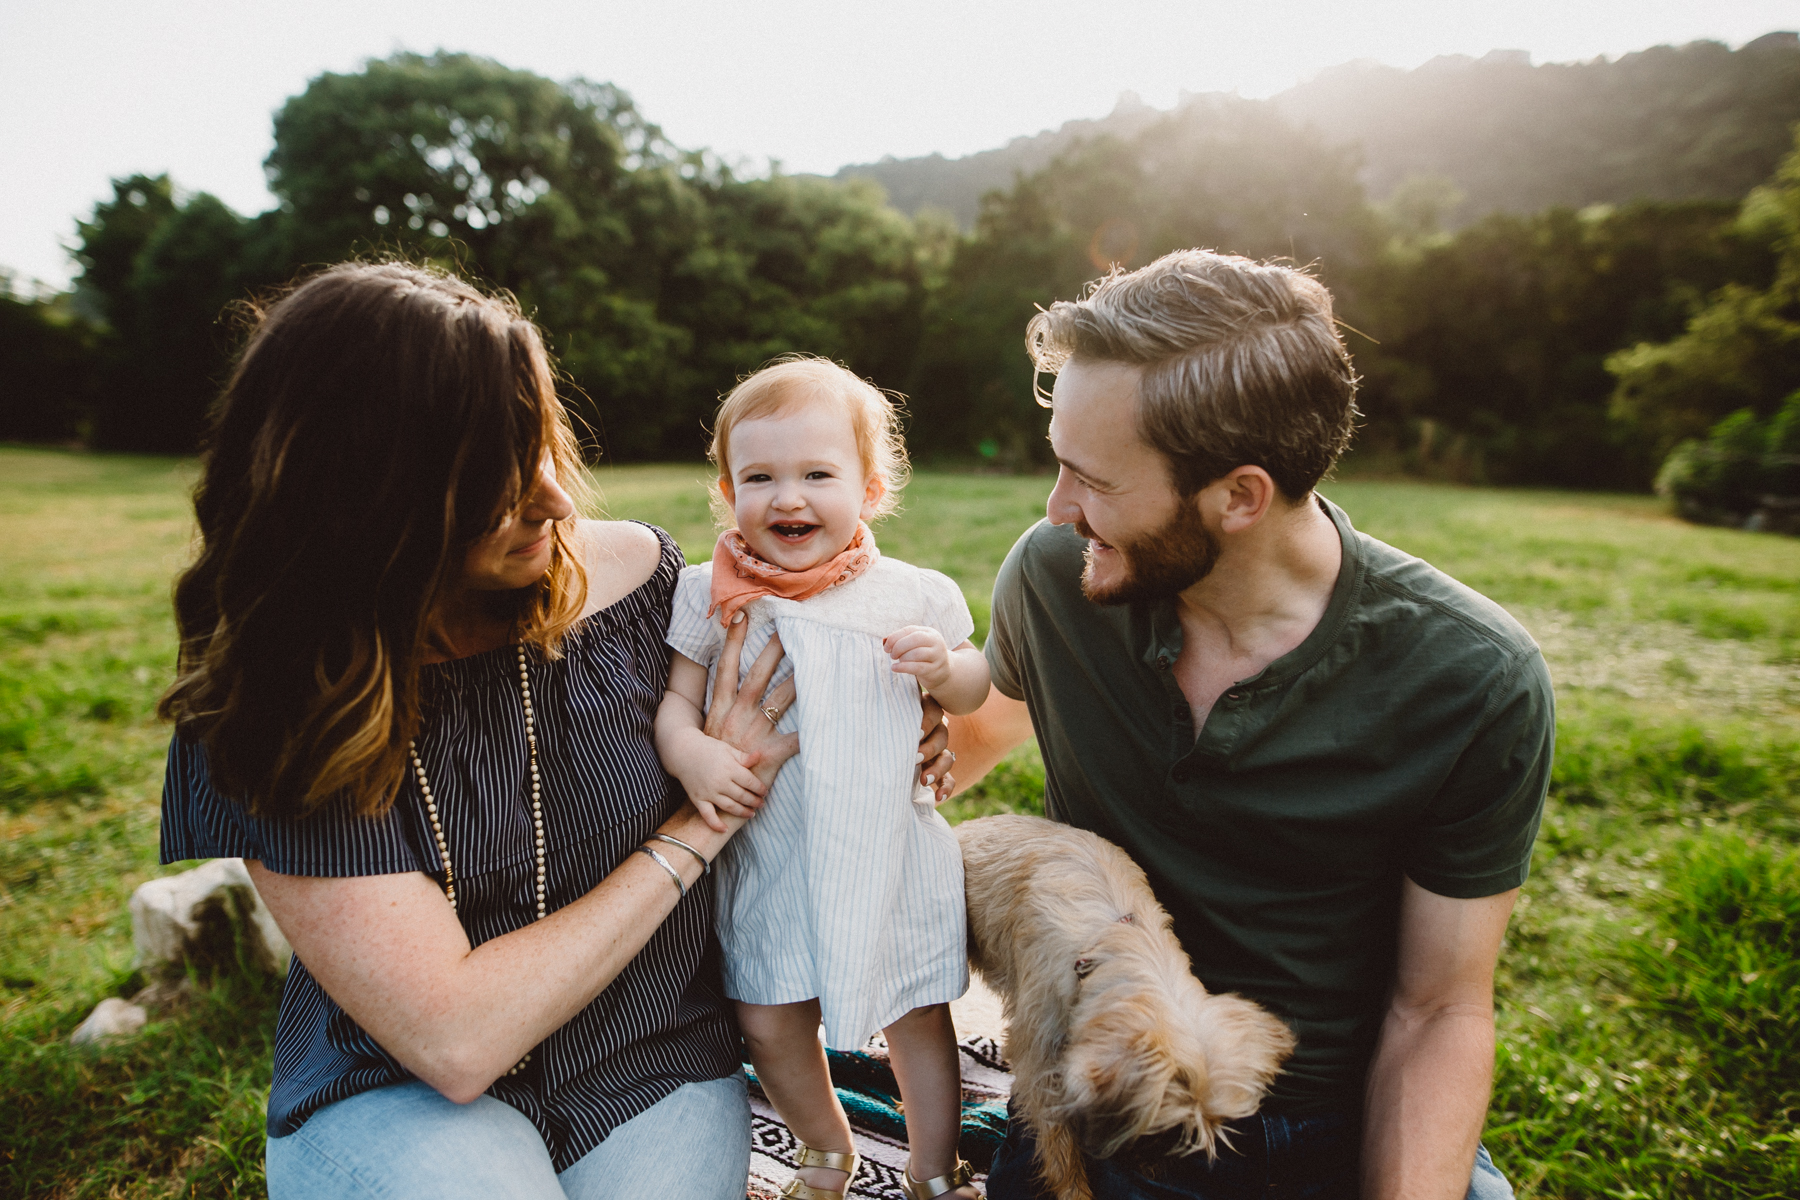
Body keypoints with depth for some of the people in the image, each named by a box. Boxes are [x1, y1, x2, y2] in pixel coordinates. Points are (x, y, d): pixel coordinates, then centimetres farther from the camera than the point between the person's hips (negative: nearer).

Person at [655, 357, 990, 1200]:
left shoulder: (911, 595, -6)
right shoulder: (713, 596, -4)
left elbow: (974, 693, 7)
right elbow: (675, 698, 2)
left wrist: (944, 666, -16)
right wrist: (689, 752, -19)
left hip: (889, 852, -1)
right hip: (770, 854, 1)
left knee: (917, 1020, 11)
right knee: (769, 1025, 9)